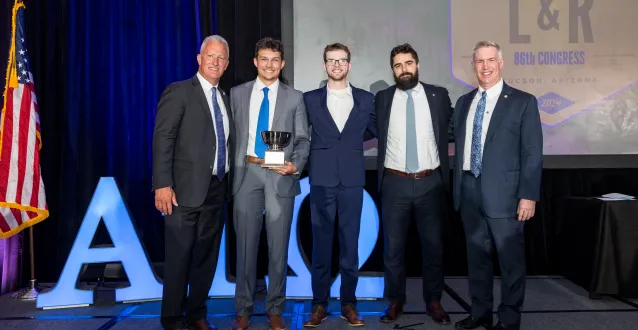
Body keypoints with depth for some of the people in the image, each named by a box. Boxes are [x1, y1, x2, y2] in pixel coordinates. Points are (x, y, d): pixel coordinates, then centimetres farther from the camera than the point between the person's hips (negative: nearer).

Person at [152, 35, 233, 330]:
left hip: (216, 190, 6)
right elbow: (162, 139, -11)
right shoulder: (178, 91, -4)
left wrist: (226, 182, 6)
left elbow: (224, 142, 14)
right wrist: (163, 184, -18)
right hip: (186, 190, -6)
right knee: (179, 256, 3)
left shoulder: (224, 98, 15)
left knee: (207, 256, 12)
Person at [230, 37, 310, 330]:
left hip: (280, 175, 0)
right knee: (246, 243, 5)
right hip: (247, 172, 1)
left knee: (279, 245, 5)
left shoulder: (294, 98, 8)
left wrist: (296, 165, -12)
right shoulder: (237, 94, 10)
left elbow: (303, 140, 5)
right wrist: (234, 168, 2)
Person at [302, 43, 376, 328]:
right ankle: (319, 304, 15)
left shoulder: (365, 99, 8)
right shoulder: (310, 99, 6)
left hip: (352, 180, 1)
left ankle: (349, 304, 17)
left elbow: (379, 131, 17)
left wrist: (352, 143, 10)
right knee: (321, 244, 4)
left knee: (350, 244, 6)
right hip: (321, 180, 0)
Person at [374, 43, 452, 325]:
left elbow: (451, 130, 9)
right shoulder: (382, 98, 3)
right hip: (395, 184, 0)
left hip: (431, 183, 0)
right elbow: (377, 134, 12)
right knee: (393, 247, 7)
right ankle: (395, 301, 23)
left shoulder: (439, 95, 2)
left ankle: (433, 301, 26)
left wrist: (444, 173, 5)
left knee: (433, 245, 10)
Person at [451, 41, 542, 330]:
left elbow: (532, 153, -6)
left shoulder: (523, 101, -2)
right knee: (476, 255, 14)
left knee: (510, 258, 6)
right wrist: (458, 187, 6)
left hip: (503, 191, -4)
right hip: (469, 191, 4)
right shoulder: (463, 102, 12)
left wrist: (528, 195, -11)